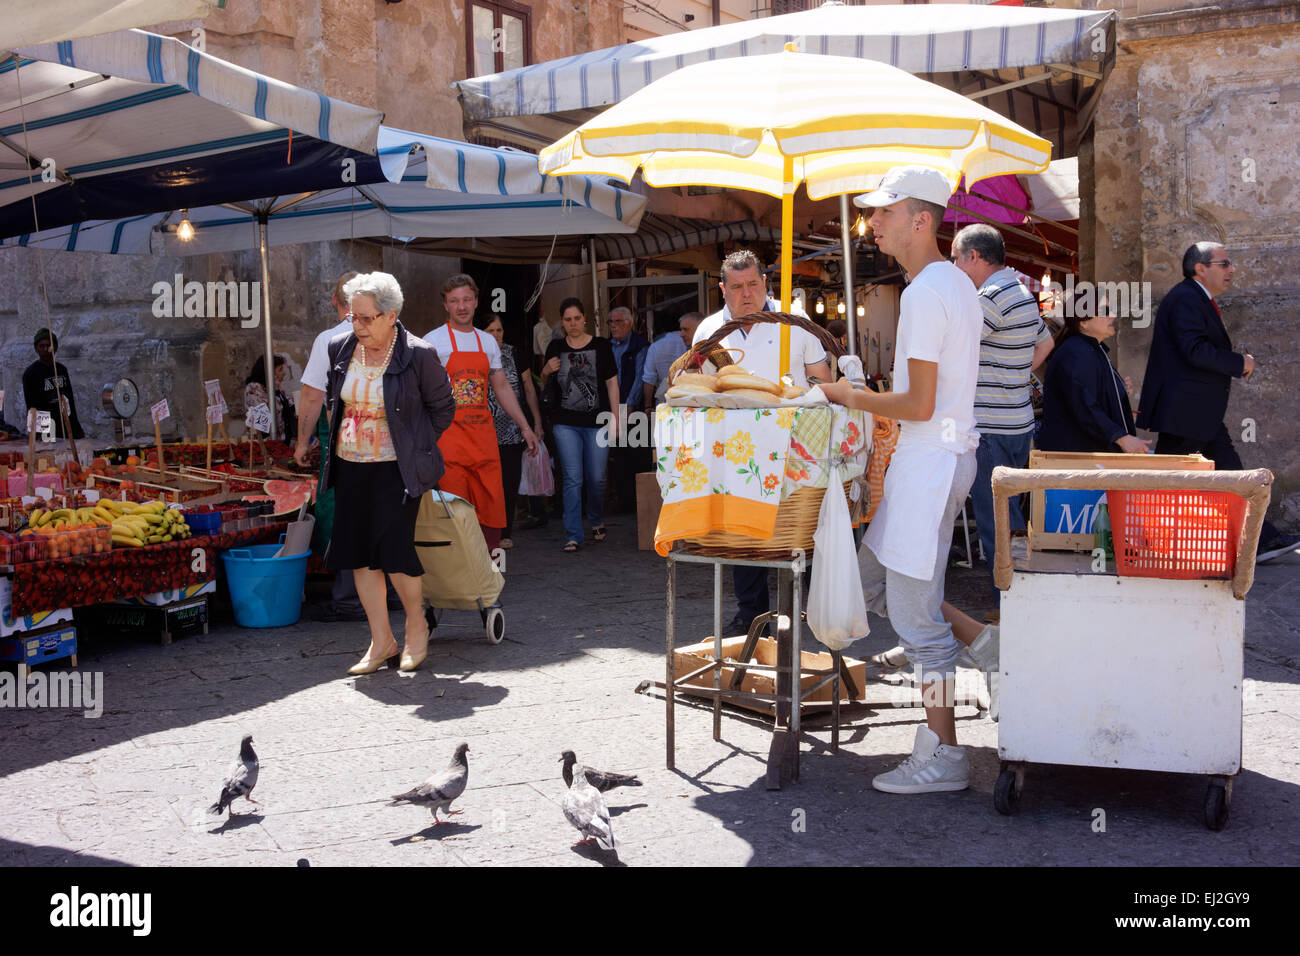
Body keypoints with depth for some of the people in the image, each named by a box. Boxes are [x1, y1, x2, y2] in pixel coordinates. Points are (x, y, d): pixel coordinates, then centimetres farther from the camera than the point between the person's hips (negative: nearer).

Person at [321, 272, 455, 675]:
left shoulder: (418, 355, -12)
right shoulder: (339, 348, 3)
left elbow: (442, 408, 1)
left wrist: (415, 448, 3)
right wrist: (341, 436, 17)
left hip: (395, 467, -5)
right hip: (350, 465, 6)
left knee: (393, 547, -11)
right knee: (357, 551, 4)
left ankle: (416, 625, 15)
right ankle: (381, 641, 16)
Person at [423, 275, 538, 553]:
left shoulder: (488, 342, 14)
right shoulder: (432, 341, -1)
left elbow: (502, 388, 20)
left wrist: (525, 427, 17)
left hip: (483, 435, 5)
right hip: (449, 435, -5)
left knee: (492, 507, 2)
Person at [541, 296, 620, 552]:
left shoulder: (601, 346, 2)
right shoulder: (555, 348, 8)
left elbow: (612, 384, 3)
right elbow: (543, 384, 17)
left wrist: (616, 418, -3)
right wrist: (546, 372, -6)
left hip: (597, 422, -1)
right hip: (566, 424, 1)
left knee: (596, 478, 5)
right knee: (572, 479, -4)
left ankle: (596, 520, 33)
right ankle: (573, 536, 1)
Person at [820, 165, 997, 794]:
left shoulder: (924, 293, -17)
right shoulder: (957, 284, 16)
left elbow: (918, 405, -21)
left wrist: (851, 398, -7)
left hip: (930, 462, -10)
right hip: (944, 453, 10)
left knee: (915, 613, -3)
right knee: (871, 582, 17)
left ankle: (942, 756, 7)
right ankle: (985, 647, 18)